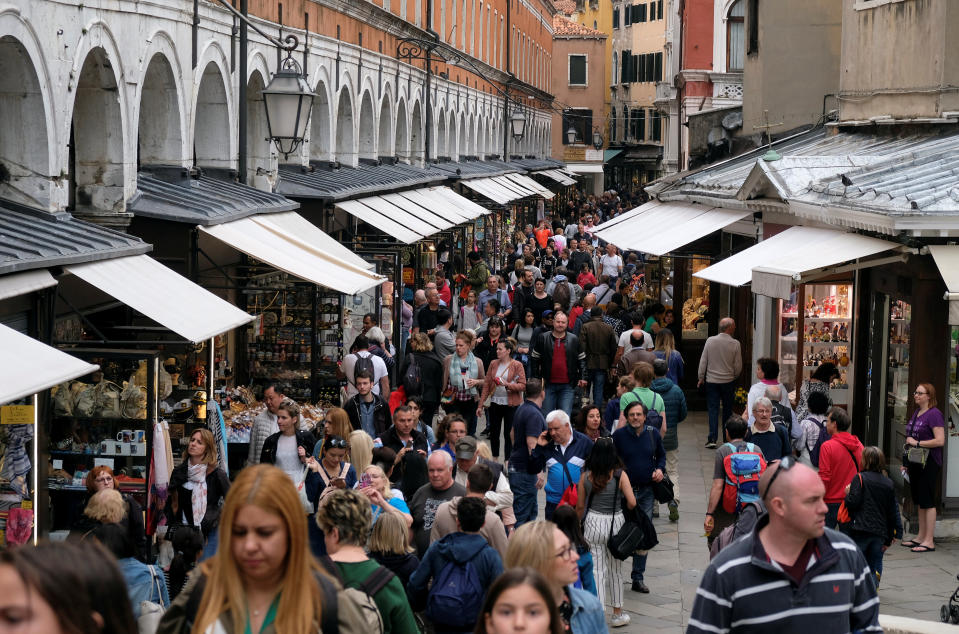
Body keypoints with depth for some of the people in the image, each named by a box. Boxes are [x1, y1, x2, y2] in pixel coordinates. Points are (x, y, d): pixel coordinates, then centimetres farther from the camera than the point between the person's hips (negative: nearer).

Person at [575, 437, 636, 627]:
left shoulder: (586, 477, -5)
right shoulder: (620, 475, -11)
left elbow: (580, 506, 1)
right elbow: (632, 503, -15)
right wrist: (622, 507, 8)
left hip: (592, 524, 0)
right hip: (615, 522, 0)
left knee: (597, 570, 5)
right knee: (615, 569, 16)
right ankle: (617, 613, 28)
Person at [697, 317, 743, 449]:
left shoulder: (710, 341, -6)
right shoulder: (735, 344, -10)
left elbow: (703, 361, -2)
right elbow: (738, 366, -4)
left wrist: (701, 378, 9)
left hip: (711, 380, 1)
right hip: (728, 381, -1)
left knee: (713, 409, 3)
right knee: (727, 409, 13)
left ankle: (712, 439, -7)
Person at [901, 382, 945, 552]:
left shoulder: (934, 414, -13)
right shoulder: (916, 413, 15)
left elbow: (940, 440, -21)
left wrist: (916, 443, -16)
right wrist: (906, 463, 19)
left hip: (929, 464, -9)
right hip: (916, 464, 9)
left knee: (927, 501, -6)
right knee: (919, 501, 14)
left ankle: (929, 541, -3)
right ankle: (920, 537, 21)